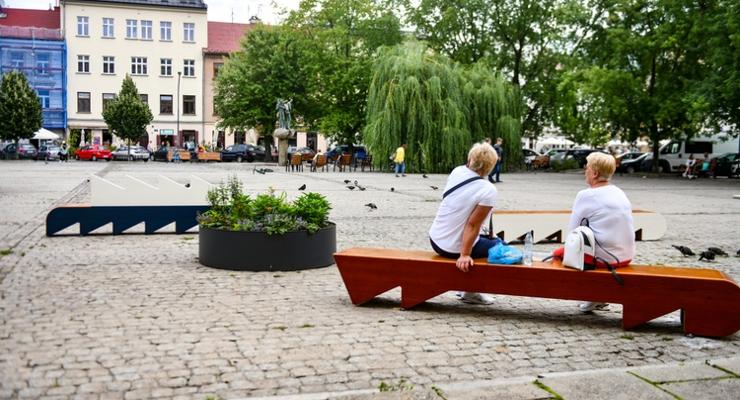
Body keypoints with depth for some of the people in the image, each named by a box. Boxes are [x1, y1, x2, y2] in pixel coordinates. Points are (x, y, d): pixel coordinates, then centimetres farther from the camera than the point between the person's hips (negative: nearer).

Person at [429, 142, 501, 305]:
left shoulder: (457, 172, -4)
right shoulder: (488, 191, -19)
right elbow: (472, 225, -20)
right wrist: (464, 255, -18)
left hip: (435, 240, 7)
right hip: (454, 250, -7)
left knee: (483, 237, 31)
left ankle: (468, 288, 33)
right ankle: (470, 292, 16)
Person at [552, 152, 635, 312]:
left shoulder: (586, 195, -11)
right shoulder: (620, 193, 10)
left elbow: (572, 231, -7)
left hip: (604, 258, -8)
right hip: (626, 256, 8)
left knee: (558, 254, 9)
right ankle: (597, 299, 26)